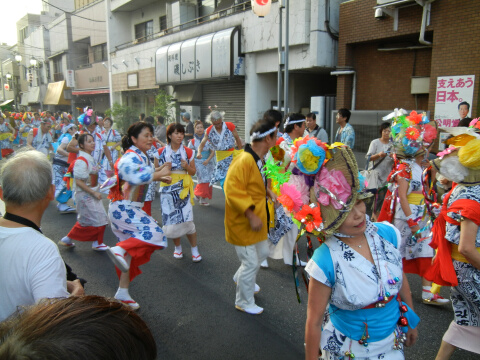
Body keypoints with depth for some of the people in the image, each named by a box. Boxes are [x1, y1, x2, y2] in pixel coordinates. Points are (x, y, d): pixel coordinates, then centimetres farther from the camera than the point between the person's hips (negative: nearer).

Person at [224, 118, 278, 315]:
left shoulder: (259, 159, 6)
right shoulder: (244, 161, -27)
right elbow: (232, 190, -32)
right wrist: (250, 215, -31)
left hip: (256, 221, 10)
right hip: (242, 223, -10)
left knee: (262, 253, 25)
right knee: (251, 263, 3)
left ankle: (241, 278, 51)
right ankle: (244, 302, 26)